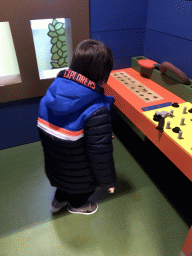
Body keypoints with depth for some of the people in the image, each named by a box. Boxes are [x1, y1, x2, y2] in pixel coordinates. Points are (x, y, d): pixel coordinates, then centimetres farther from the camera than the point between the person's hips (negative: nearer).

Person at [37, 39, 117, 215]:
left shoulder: (50, 96, -16)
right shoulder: (97, 112, -36)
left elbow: (42, 129, -2)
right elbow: (100, 153, -29)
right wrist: (108, 181, -11)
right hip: (80, 173, -5)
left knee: (66, 178, 35)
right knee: (81, 188, 28)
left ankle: (59, 200, 62)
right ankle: (77, 205, 59)